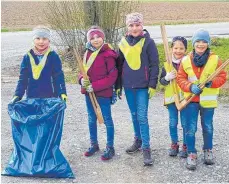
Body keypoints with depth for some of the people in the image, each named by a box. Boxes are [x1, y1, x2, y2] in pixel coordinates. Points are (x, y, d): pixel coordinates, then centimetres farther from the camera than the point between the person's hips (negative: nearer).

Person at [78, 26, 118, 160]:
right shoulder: (88, 53, 4)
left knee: (107, 120, 6)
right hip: (89, 92, 7)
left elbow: (112, 76, -16)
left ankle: (110, 148, 18)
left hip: (103, 93, -6)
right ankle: (94, 145, 34)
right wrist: (82, 79, -10)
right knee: (92, 119, 18)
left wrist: (95, 86, -19)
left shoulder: (108, 54, -15)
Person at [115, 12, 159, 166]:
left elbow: (154, 65, -6)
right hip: (128, 86, 5)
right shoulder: (124, 42, 7)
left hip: (143, 86, -5)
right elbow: (119, 65, 12)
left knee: (142, 117, -7)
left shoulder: (148, 42, -6)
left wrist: (152, 85, -11)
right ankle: (138, 141, 29)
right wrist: (118, 86, 11)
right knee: (134, 115, 15)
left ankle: (146, 148, -2)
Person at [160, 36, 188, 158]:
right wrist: (167, 78, -15)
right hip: (171, 98, 2)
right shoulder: (167, 64, 1)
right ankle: (174, 144, 27)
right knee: (173, 123, 12)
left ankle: (185, 146, 20)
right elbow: (161, 81, 4)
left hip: (185, 98, -2)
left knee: (185, 124, 5)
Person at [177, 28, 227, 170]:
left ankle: (208, 150, 34)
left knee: (207, 127, 14)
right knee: (190, 128, 1)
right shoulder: (186, 60, -3)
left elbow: (223, 76, -3)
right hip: (191, 100, 0)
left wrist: (212, 83, -21)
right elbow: (180, 78, -1)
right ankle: (191, 154, 13)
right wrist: (190, 87, -18)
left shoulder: (215, 59, -6)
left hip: (208, 100, 0)